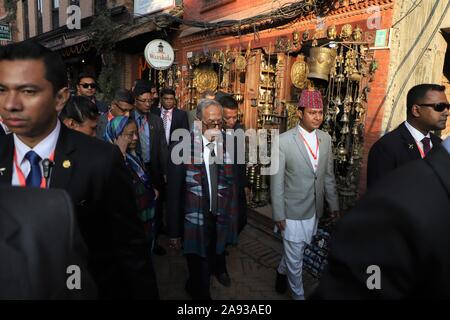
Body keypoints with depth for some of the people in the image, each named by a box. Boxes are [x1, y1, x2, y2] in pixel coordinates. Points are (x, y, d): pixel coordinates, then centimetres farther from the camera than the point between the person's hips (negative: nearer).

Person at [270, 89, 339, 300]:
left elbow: (328, 175, 8)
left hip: (315, 210, 5)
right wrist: (278, 215, -10)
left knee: (296, 250, 23)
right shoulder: (283, 141, -16)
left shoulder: (325, 138, 0)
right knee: (295, 259, 9)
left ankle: (281, 271, 52)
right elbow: (277, 181, -12)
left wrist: (334, 205, 9)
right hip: (293, 211, -5)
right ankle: (298, 294, 33)